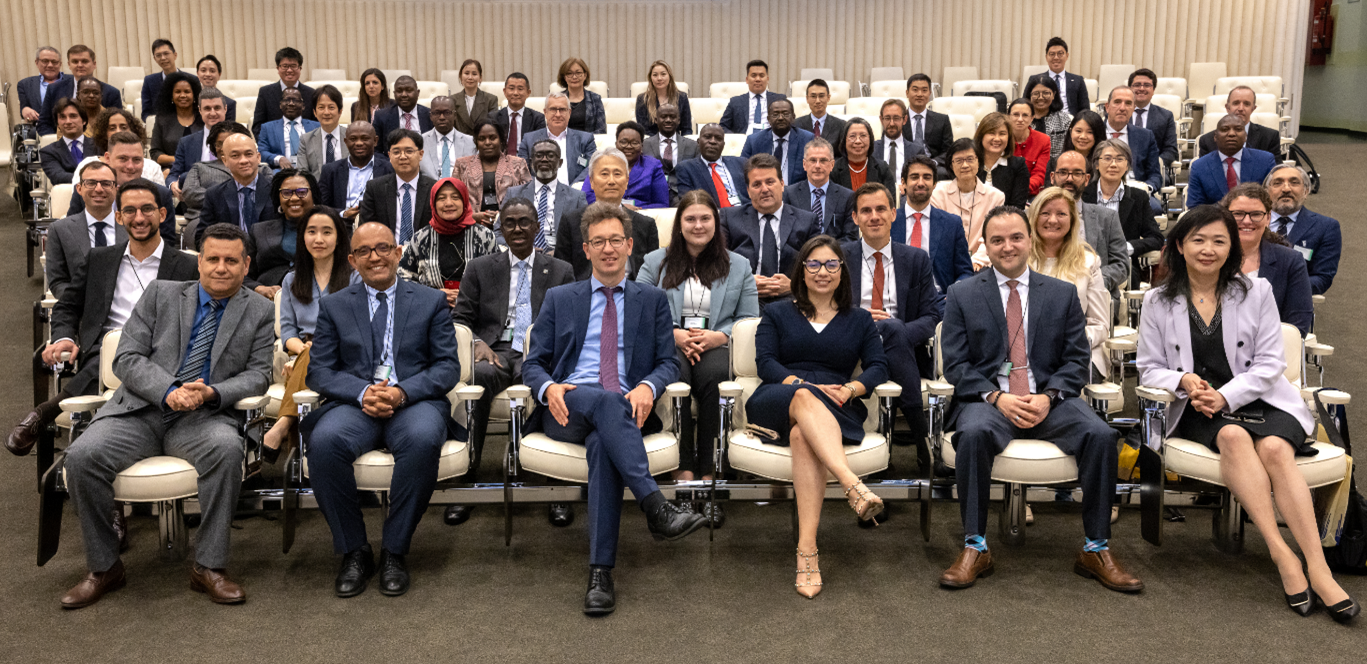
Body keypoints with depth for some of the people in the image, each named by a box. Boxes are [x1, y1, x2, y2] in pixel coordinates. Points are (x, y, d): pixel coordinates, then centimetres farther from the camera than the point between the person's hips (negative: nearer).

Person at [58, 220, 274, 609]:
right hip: (140, 411, 1)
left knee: (227, 448, -35)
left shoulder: (260, 313, 11)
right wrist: (169, 392, -16)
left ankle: (208, 566, -22)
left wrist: (210, 393, -17)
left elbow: (258, 375, 4)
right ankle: (103, 567, -5)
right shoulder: (161, 294, 12)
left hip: (204, 417, -1)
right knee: (82, 456, -25)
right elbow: (127, 358, 4)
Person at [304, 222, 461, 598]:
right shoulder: (334, 306, 18)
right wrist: (363, 393, -12)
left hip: (415, 402, -1)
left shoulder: (431, 302, 14)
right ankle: (354, 552, -14)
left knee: (423, 439, -37)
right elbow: (318, 372, 9)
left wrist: (402, 392, -14)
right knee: (324, 441, -33)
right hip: (354, 404, 1)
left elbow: (447, 367, 5)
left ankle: (395, 551, -18)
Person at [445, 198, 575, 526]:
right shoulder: (480, 268, 20)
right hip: (494, 350, 1)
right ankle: (467, 477, -32)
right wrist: (477, 343, -7)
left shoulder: (561, 271, 19)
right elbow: (460, 319, 15)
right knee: (481, 373, -37)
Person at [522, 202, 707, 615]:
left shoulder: (653, 300, 20)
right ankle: (656, 508, -47)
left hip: (625, 411, 0)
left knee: (603, 443, -36)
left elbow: (669, 362, 13)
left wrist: (647, 386, -12)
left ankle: (601, 573, -39)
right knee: (606, 400, -36)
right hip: (567, 408, 1)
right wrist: (549, 387, -11)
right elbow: (533, 363, 14)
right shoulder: (559, 299, 20)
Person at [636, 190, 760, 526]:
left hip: (716, 348, 0)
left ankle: (708, 476, -36)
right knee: (676, 376, -37)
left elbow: (750, 319, 11)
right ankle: (684, 473, -38)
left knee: (713, 375, -37)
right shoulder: (655, 262, 20)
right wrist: (674, 334, -8)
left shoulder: (738, 266, 20)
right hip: (667, 347, 0)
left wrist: (719, 336, -9)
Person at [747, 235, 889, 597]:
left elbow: (878, 366, 11)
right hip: (776, 403, 0)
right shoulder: (777, 314, 22)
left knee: (803, 435, -38)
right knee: (804, 398, -39)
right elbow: (765, 363, 6)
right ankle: (852, 483, -58)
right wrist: (804, 387, -12)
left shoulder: (860, 320, 25)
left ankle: (807, 550, -48)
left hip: (834, 410, 0)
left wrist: (851, 389, -11)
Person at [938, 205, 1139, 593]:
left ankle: (1096, 549, -11)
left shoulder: (1063, 294, 13)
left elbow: (1076, 360, 7)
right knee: (973, 433, -35)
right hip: (987, 399, -2)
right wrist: (997, 398, -15)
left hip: (1050, 400, 2)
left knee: (1101, 435, -25)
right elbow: (956, 365, 1)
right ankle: (975, 549, -23)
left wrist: (1048, 397, -12)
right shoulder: (963, 295, 8)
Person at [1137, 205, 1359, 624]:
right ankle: (1282, 554, -36)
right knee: (1234, 436, -34)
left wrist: (1225, 395, -14)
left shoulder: (1256, 292, 9)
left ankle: (1317, 567, -35)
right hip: (1195, 408, 0)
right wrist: (1184, 381, -13)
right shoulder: (1159, 301, 8)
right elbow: (1150, 369, 8)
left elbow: (1270, 364, 2)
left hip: (1256, 398, 1)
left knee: (1275, 447, -31)